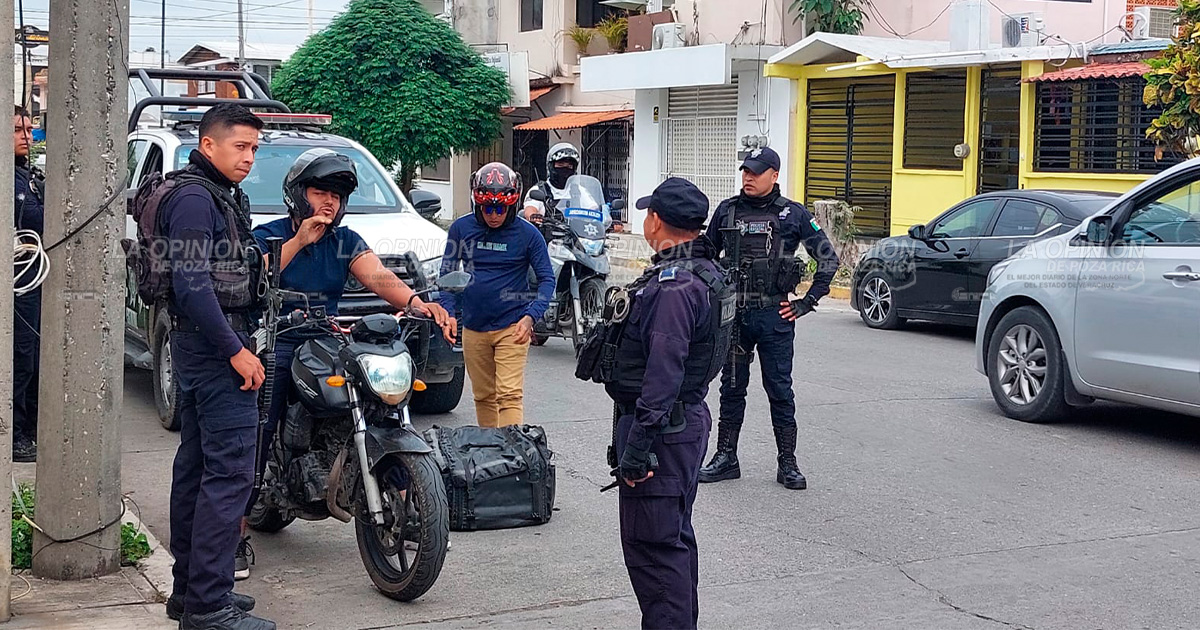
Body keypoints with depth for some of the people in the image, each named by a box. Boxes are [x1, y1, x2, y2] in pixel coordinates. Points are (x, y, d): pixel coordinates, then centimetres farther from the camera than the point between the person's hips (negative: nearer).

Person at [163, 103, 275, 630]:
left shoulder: (221, 197, 19)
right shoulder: (195, 198, -13)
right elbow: (192, 284, -22)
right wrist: (236, 351, -22)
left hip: (198, 348, 11)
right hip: (215, 346, -11)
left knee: (196, 467, 13)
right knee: (230, 471, -12)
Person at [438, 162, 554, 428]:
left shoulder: (527, 234, -5)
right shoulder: (461, 228, 2)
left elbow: (546, 279, -2)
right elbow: (448, 272, 9)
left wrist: (530, 316, -16)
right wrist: (447, 312, -4)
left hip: (512, 327, -3)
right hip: (473, 328, 3)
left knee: (510, 395, -11)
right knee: (483, 396, 12)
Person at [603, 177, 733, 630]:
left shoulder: (674, 286, -22)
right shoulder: (706, 271, 11)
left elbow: (662, 376, -28)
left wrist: (636, 448, -27)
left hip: (663, 427, -11)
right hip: (687, 420, 11)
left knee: (653, 546, -6)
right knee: (675, 537, 20)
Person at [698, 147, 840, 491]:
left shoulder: (793, 214, 0)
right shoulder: (727, 210, 7)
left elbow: (828, 259, 4)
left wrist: (807, 303, -1)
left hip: (774, 315, -2)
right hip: (732, 313, 3)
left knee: (780, 390, 2)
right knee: (732, 388, 10)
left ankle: (788, 464, 9)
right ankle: (725, 459, 18)